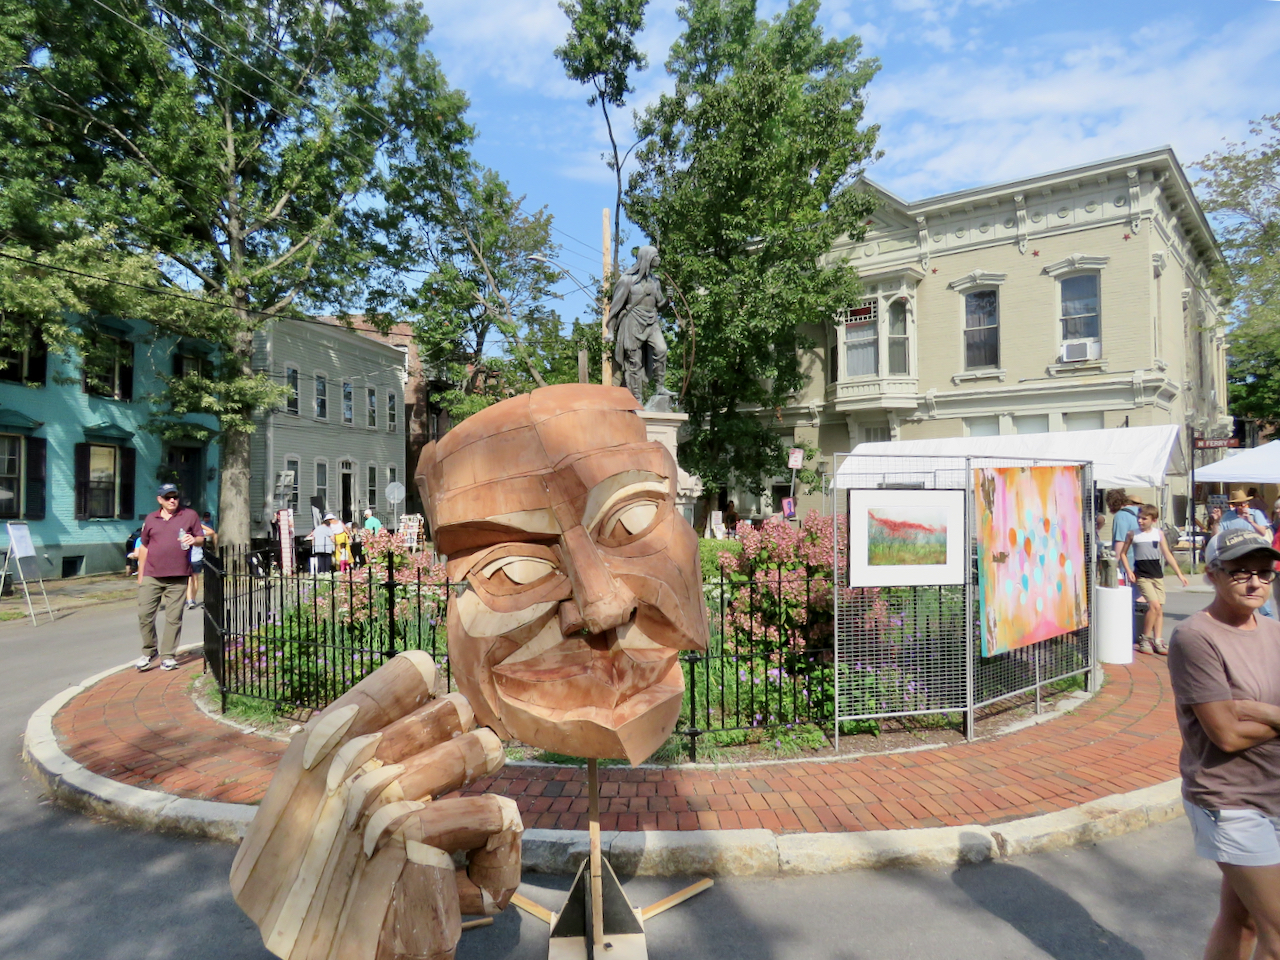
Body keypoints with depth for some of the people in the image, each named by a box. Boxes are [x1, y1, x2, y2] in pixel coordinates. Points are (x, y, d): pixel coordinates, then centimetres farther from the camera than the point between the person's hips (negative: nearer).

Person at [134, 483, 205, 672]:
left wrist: (193, 540, -16)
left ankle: (168, 656, 9)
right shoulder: (151, 519, 12)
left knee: (174, 617, 0)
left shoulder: (190, 515, 6)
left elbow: (201, 539, 8)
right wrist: (140, 575, 14)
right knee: (144, 614, -1)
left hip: (178, 578, -2)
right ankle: (149, 651, 17)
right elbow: (144, 547, 16)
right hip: (151, 577, 2)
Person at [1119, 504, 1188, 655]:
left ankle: (1158, 642, 11)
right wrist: (1128, 571, -5)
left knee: (1159, 609, 4)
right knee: (1154, 605, -17)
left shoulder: (1159, 533, 5)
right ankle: (1145, 639, -3)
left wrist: (1179, 574, 7)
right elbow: (1123, 553, 6)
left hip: (1157, 575, 4)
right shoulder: (1133, 534, -1)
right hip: (1142, 576, -4)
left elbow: (1167, 554, 9)